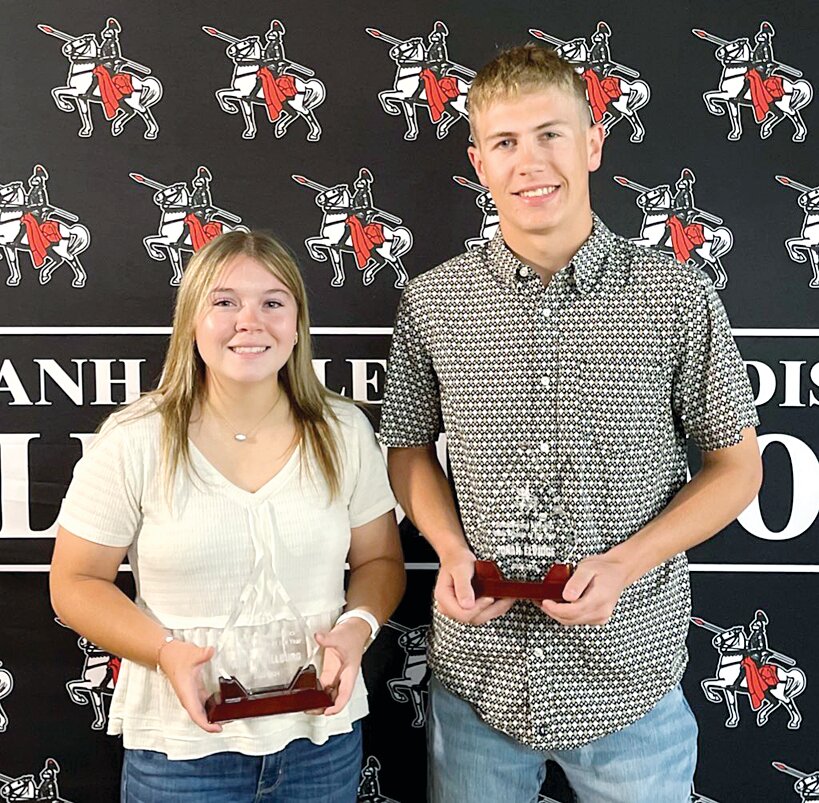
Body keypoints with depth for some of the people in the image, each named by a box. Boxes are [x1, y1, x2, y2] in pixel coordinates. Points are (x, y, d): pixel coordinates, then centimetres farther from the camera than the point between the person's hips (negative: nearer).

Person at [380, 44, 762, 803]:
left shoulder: (678, 297, -8)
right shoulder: (431, 302, -3)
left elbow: (737, 466, 0)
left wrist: (624, 563, -15)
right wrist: (450, 548, -9)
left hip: (628, 679, -1)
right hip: (476, 676, 2)